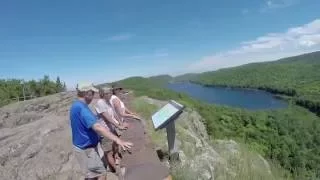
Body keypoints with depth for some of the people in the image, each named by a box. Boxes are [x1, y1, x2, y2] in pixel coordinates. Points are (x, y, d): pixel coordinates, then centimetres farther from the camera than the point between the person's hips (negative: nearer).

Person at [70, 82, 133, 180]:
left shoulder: (76, 105, 3)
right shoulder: (81, 108, -30)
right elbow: (97, 127, -43)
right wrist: (117, 140, -49)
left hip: (87, 145, 10)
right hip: (86, 149, -10)